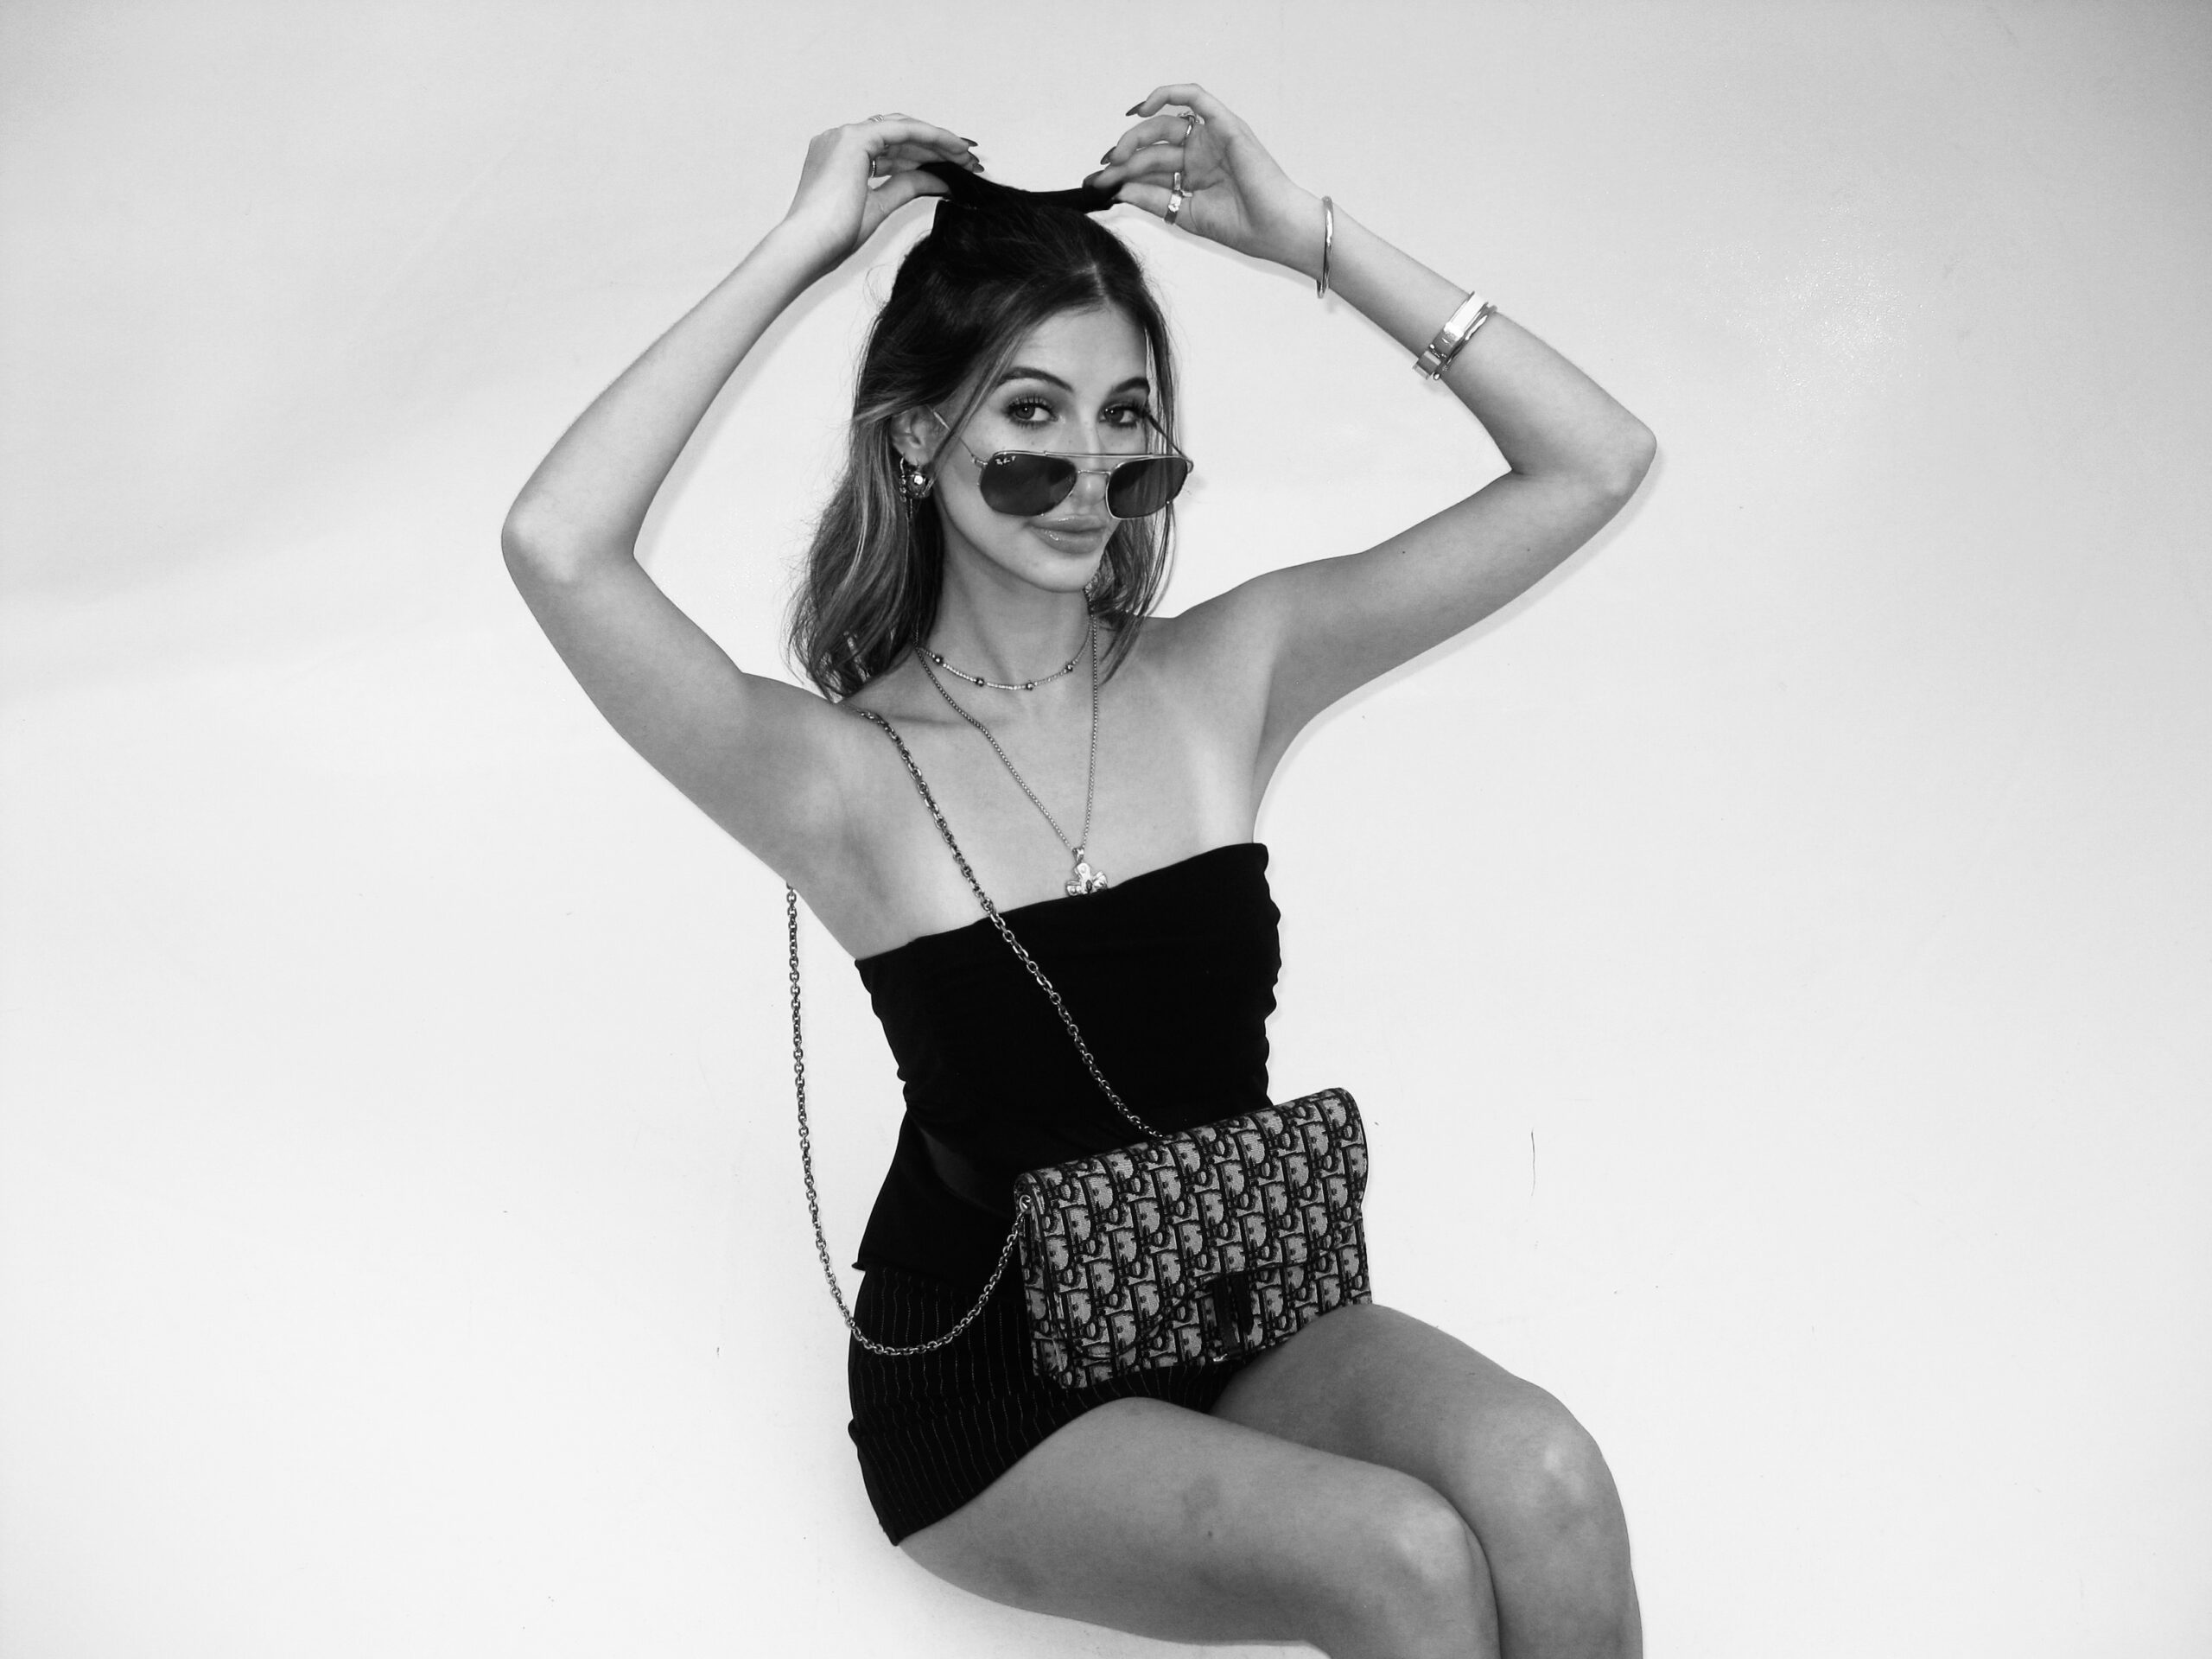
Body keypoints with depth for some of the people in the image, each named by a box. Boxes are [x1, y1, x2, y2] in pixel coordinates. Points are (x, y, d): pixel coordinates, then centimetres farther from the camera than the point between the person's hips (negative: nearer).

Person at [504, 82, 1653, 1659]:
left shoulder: (1229, 674, -4)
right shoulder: (841, 775, -15)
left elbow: (1592, 462, -6)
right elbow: (558, 550, -32)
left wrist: (1309, 233, -11)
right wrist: (795, 254, -23)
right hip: (989, 1384, -3)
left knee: (1543, 1481, -26)